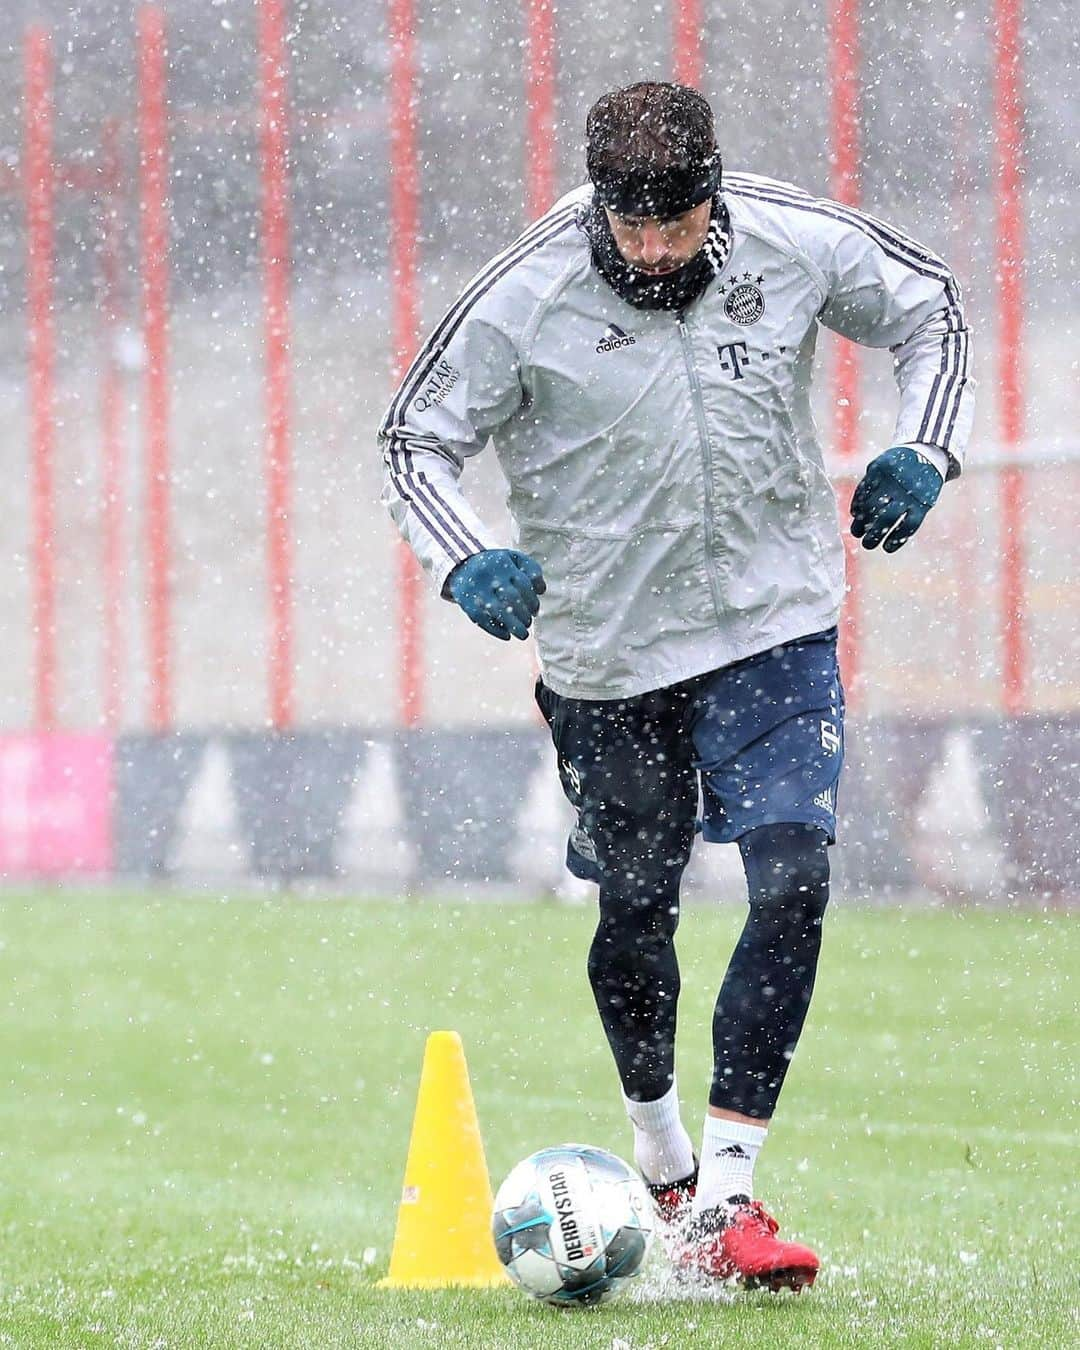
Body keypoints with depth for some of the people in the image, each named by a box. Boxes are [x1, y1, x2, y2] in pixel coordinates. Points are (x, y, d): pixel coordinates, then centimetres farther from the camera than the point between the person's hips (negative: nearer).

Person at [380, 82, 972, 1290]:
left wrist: (924, 450, -7)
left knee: (793, 883, -15)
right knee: (636, 910, 11)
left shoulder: (797, 244, -11)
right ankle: (658, 1155, 38)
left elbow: (928, 308, 8)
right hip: (609, 643, -1)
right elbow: (416, 441, -6)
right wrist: (464, 560, -24)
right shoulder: (525, 301, -17)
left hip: (775, 622, 1)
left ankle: (725, 1197, -12)